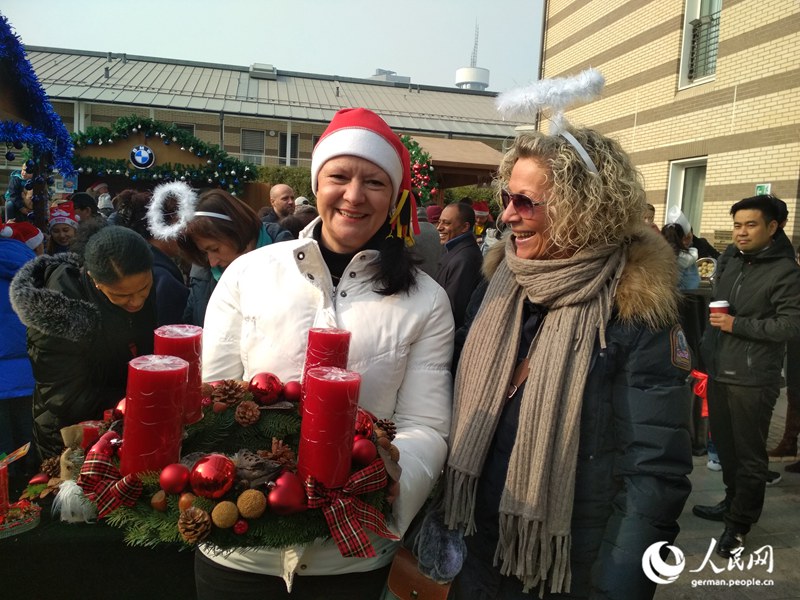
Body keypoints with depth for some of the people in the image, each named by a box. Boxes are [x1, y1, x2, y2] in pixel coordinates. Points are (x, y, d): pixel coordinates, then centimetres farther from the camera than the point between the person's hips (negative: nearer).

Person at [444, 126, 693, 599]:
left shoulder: (637, 310, -18)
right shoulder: (499, 281, -3)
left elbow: (658, 472, -17)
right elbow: (463, 399, 5)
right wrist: (442, 516, 2)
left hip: (578, 562, -4)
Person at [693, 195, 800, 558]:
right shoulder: (728, 261, 11)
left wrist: (737, 325, -18)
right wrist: (707, 350, 19)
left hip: (752, 380, -7)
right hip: (719, 372, 7)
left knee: (749, 453, 3)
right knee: (725, 445, 17)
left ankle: (739, 523, 16)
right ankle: (733, 501, 35)